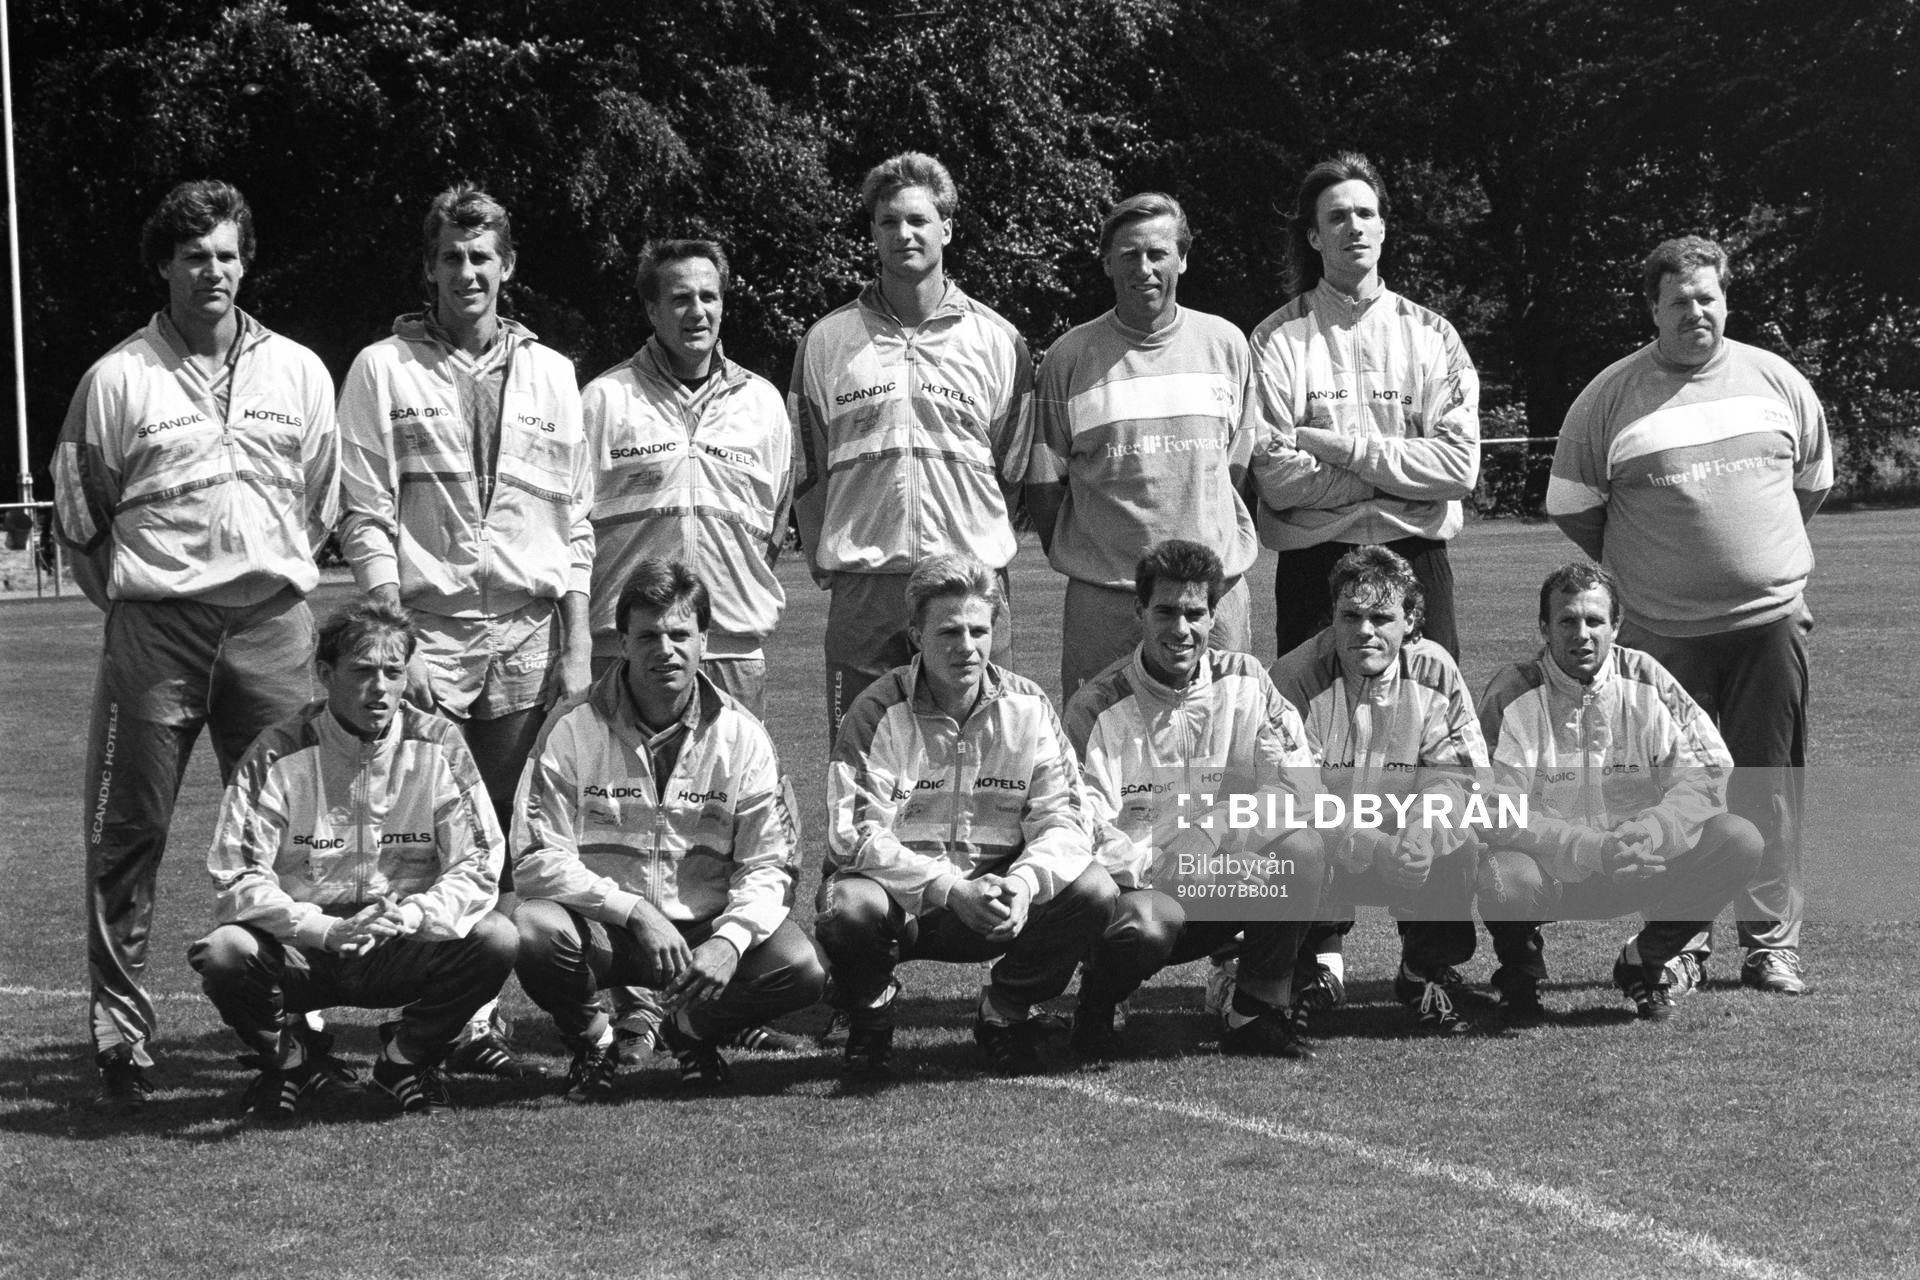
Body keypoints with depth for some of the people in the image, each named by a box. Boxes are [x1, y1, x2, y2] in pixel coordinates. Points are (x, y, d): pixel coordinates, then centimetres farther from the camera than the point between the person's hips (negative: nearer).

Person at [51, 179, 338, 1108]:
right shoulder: (118, 378, 0)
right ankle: (120, 1037, 5)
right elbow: (78, 510, 7)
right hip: (154, 627, -2)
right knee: (125, 837, -2)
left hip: (272, 621, 2)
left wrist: (275, 572, 14)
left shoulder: (298, 372, 8)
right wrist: (131, 593, 8)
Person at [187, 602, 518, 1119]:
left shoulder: (437, 747, -5)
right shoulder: (279, 754, -9)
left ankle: (405, 1057, 4)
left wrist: (411, 915, -27)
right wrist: (326, 930, -30)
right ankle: (290, 1062, 3)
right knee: (223, 954, -31)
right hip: (300, 952, -1)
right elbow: (236, 877, -14)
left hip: (402, 952, 1)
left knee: (496, 939, -25)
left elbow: (480, 868, -8)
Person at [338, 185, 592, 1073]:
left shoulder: (550, 374, 14)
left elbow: (577, 524, 13)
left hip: (530, 635, 3)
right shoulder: (384, 369, 5)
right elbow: (365, 517, 1)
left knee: (509, 834, 1)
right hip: (430, 631, -2)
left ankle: (477, 1005, 8)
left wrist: (577, 645, 6)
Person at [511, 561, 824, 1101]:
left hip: (707, 930, 1)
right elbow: (537, 858, -12)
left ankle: (691, 1028, 10)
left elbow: (768, 865, -3)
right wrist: (635, 911, -23)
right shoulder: (573, 730, -7)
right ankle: (592, 1039, 2)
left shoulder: (741, 736, -1)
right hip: (603, 925, -1)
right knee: (535, 932, -33)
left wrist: (729, 939, -22)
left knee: (802, 970, -24)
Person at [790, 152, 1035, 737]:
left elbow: (1015, 470, 10)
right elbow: (806, 473, 11)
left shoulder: (997, 340, 6)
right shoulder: (827, 340, 7)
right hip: (862, 590, 0)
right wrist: (829, 563, 8)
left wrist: (983, 549, 8)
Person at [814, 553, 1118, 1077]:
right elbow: (855, 834, -19)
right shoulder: (878, 713, -11)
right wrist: (950, 889, -32)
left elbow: (1062, 819, -6)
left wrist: (1023, 882, -28)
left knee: (1092, 891, -21)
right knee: (849, 907, -36)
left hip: (999, 902, 3)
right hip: (902, 901, -2)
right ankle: (870, 1011, 2)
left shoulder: (1028, 709, -1)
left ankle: (1005, 1011, 5)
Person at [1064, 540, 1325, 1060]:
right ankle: (1095, 1009, -1)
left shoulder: (1244, 682, 3)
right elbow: (1085, 830, -13)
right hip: (1138, 887, -3)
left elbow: (1299, 785, -4)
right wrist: (1158, 867, -25)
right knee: (1151, 925, -37)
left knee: (1303, 849, -23)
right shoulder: (1097, 706, -7)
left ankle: (1256, 1013, -9)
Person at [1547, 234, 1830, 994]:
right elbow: (1570, 505, 7)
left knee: (1768, 790, 2)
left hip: (1770, 621, 2)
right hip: (1660, 632, -1)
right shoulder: (1610, 397, -1)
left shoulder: (1776, 381, 6)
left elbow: (1813, 480, 20)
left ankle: (1771, 941, 10)